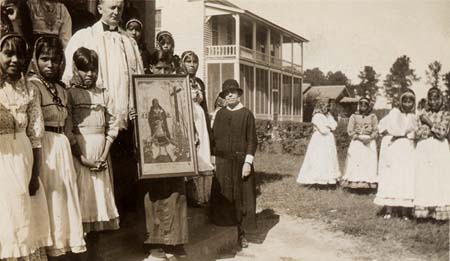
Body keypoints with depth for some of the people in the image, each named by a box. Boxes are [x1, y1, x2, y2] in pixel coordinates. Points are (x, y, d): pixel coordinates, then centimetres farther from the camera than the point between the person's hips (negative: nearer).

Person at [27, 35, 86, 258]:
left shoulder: (61, 89, 14)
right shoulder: (32, 86, -8)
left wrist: (66, 146, 13)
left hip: (62, 146, 7)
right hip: (43, 146, -7)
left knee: (66, 190, 11)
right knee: (50, 192, -1)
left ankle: (68, 241, 24)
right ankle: (51, 245, 13)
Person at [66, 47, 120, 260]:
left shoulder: (104, 94, 10)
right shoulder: (70, 93, -1)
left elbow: (112, 126, 6)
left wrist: (105, 154, -5)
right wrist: (81, 157, -14)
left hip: (101, 154, 4)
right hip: (79, 152, -4)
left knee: (99, 198, 7)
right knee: (81, 199, -3)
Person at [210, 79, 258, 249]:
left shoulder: (246, 114, -3)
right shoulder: (220, 114, 8)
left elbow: (252, 140, -6)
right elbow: (214, 137, 9)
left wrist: (248, 162, -13)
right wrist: (213, 159, 4)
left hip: (240, 162, -3)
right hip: (222, 163, 3)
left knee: (241, 198, 5)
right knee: (222, 198, 6)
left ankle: (241, 233, 16)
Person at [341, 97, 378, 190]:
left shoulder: (373, 117, 9)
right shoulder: (354, 116, 8)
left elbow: (375, 131, 5)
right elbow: (350, 131, 1)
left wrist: (369, 138, -13)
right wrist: (359, 137, -12)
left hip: (369, 142, 0)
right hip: (356, 142, 0)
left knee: (369, 163, -6)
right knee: (355, 162, -7)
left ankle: (368, 183, -6)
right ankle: (354, 182, -6)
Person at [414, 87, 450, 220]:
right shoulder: (423, 114, 12)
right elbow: (418, 133, 3)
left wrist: (429, 122, -5)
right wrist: (435, 129, -5)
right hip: (424, 149, 2)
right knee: (423, 179, -2)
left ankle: (439, 210, -1)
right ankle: (425, 210, 2)